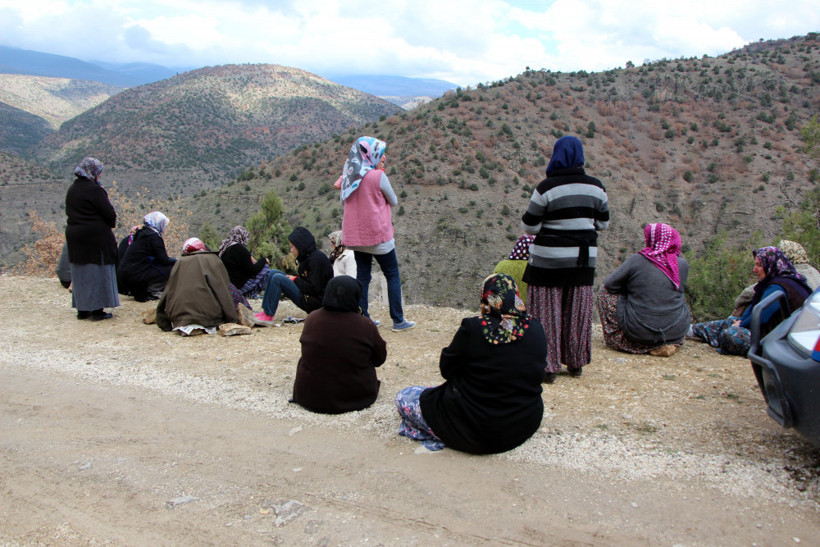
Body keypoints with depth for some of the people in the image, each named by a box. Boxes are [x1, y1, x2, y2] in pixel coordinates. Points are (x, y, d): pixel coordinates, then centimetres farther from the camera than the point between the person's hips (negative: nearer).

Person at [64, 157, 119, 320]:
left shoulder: (71, 189, 9)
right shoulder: (95, 190, -15)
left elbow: (69, 212, 13)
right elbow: (109, 214, -15)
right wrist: (112, 223, 4)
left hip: (73, 235, 8)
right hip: (96, 237, -7)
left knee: (80, 274, 13)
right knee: (97, 272, 1)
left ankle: (82, 309, 20)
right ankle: (97, 310, 4)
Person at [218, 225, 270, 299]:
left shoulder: (223, 248, 6)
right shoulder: (239, 249, -21)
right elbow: (252, 270, -16)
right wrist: (264, 260, -1)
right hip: (240, 286, -9)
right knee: (265, 267, -6)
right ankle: (253, 293, 5)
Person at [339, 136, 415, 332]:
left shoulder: (349, 176, 5)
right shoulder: (378, 176, -13)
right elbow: (394, 202, -3)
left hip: (355, 236, 6)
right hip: (377, 235, -6)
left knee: (362, 277, 12)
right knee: (392, 275, 5)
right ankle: (398, 320, 6)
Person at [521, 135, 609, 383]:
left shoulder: (546, 187, -13)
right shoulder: (596, 186, 2)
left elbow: (529, 226, -9)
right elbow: (603, 223, 11)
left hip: (549, 260, -4)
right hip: (584, 258, 5)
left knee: (547, 313, 5)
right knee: (577, 312, 15)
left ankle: (548, 366, 8)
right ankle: (576, 363, 27)